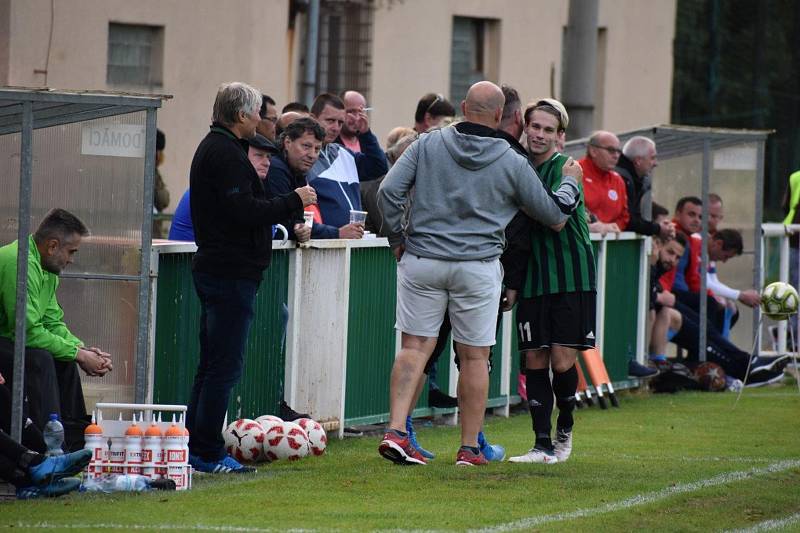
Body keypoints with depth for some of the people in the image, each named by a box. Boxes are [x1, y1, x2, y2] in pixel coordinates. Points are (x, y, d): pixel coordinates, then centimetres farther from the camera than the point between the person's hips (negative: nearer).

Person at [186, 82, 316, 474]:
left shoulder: (212, 148, 19)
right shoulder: (227, 154, -15)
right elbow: (244, 212, -22)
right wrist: (293, 201, -12)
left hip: (213, 266, 11)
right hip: (231, 274, -11)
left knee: (212, 364, 14)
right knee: (224, 367, -8)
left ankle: (195, 449, 17)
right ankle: (208, 453, -8)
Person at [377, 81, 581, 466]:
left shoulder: (428, 145, 1)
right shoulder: (512, 163, 0)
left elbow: (388, 192, -5)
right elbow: (554, 214, 10)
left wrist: (397, 239, 9)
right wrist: (570, 182, 30)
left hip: (421, 261, 1)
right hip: (477, 268, -1)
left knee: (415, 346, 4)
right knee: (474, 355, 7)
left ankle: (395, 430, -11)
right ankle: (470, 447, 13)